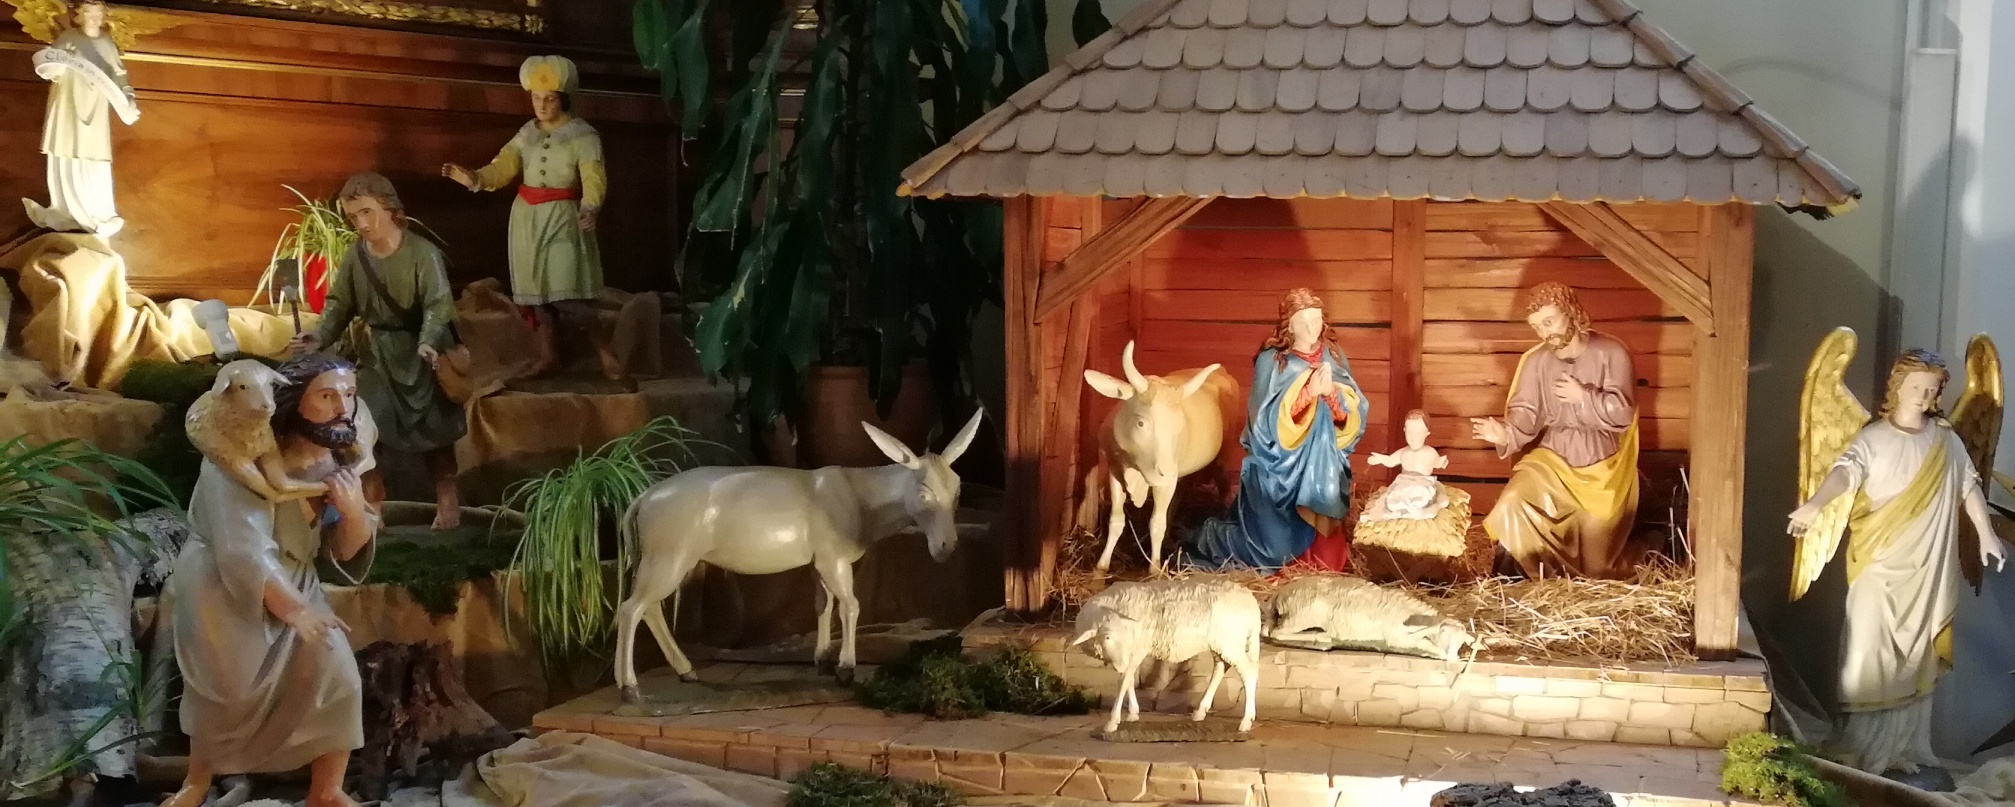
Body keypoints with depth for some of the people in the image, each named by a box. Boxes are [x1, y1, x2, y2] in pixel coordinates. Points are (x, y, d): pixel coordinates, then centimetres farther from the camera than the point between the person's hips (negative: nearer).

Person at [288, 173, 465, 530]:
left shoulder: (422, 253, -20)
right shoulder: (353, 257, -5)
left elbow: (438, 304, -26)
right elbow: (340, 304, 1)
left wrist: (429, 342, -44)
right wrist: (320, 337, -18)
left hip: (421, 352, -4)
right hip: (376, 353, 4)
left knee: (433, 428, 5)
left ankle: (448, 499, 20)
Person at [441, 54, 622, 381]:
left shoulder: (583, 135, -6)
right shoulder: (527, 134, 11)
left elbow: (594, 179, -17)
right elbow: (502, 168, 3)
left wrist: (590, 208, -37)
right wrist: (473, 178, -17)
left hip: (563, 218, -6)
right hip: (528, 219, 6)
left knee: (568, 296, -13)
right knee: (537, 291, 7)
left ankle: (606, 354, -4)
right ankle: (549, 357, 14)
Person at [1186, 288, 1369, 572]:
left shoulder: (1333, 357, 2)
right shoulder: (1271, 361, -10)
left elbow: (1354, 413, -2)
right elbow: (1268, 420, -17)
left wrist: (1332, 394, -21)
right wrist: (1307, 392, -26)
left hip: (1323, 464, 4)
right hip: (1279, 465, -4)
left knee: (1319, 531, -1)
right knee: (1278, 542, 0)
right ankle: (1205, 542, 24)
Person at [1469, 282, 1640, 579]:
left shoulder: (1611, 353, -12)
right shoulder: (1536, 362, -3)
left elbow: (1622, 412, -16)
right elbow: (1526, 414, -11)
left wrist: (1583, 397, -20)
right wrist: (1505, 433, -30)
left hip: (1602, 468, -2)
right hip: (1553, 460, 2)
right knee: (1511, 504, -27)